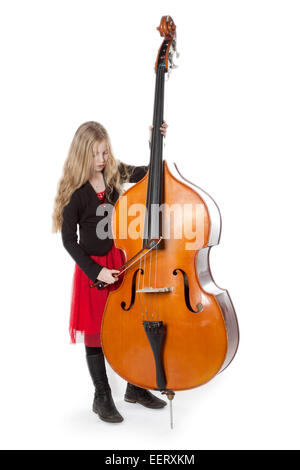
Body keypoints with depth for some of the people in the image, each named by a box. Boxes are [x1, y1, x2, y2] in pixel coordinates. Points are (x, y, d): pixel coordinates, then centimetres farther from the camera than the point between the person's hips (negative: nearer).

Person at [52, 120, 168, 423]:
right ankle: (102, 397, 26)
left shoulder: (115, 175, 0)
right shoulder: (75, 192, -14)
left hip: (123, 261, 5)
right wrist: (96, 271, -18)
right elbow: (69, 239, -12)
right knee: (96, 333, 8)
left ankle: (135, 388, 31)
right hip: (93, 268, -4)